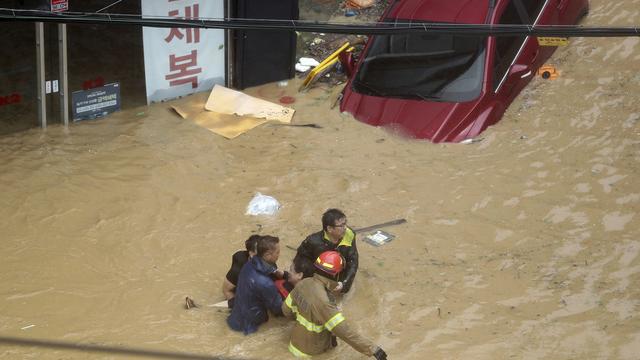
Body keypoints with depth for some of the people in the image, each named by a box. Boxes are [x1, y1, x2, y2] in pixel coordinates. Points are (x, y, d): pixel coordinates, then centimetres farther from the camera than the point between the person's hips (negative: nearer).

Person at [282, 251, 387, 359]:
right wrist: (372, 349, -33)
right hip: (309, 350, -7)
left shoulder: (304, 283, -12)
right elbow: (344, 331, -36)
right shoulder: (322, 300, -35)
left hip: (297, 340, 7)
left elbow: (286, 310, 2)